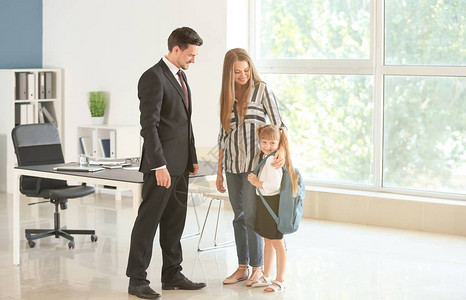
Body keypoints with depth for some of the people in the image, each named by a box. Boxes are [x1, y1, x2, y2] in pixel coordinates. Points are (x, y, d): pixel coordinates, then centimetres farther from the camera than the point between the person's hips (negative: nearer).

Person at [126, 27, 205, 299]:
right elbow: (149, 125, -19)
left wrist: (192, 157, 19)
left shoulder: (180, 76, 16)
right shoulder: (153, 78, -14)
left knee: (175, 221, 13)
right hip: (163, 164, -9)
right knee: (148, 221, -3)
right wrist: (159, 165, -23)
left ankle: (172, 275, 22)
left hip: (180, 164, 9)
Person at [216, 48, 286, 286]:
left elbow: (278, 124, -7)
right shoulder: (227, 95, 10)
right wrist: (219, 172, 12)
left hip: (254, 161, -5)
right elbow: (223, 134, 13)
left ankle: (257, 267, 6)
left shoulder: (261, 90, -3)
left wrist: (281, 150, -26)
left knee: (251, 216, -6)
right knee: (239, 216, 9)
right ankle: (242, 267, 16)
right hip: (232, 164, 5)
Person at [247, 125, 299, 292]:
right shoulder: (267, 158, 12)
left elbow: (274, 185, -27)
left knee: (277, 242, -3)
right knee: (267, 241, 17)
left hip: (272, 203, -11)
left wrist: (256, 182, -16)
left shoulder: (272, 160, -20)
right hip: (265, 203, 11)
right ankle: (267, 277, 28)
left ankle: (280, 280, 4)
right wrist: (257, 181, 11)